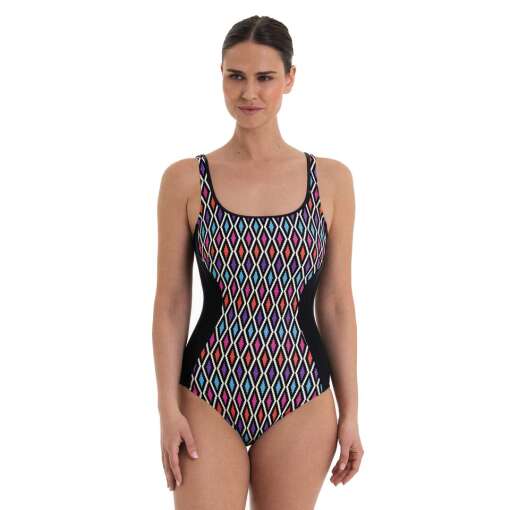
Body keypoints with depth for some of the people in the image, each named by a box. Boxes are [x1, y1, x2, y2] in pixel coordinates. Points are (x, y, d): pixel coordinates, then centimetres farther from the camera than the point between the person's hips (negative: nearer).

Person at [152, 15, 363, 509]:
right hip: (209, 397, -1)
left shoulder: (331, 180, 2)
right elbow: (171, 303, 0)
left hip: (301, 400, 1)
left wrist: (350, 412, 4)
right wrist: (168, 408, -5)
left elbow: (336, 304, 5)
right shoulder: (185, 180, -1)